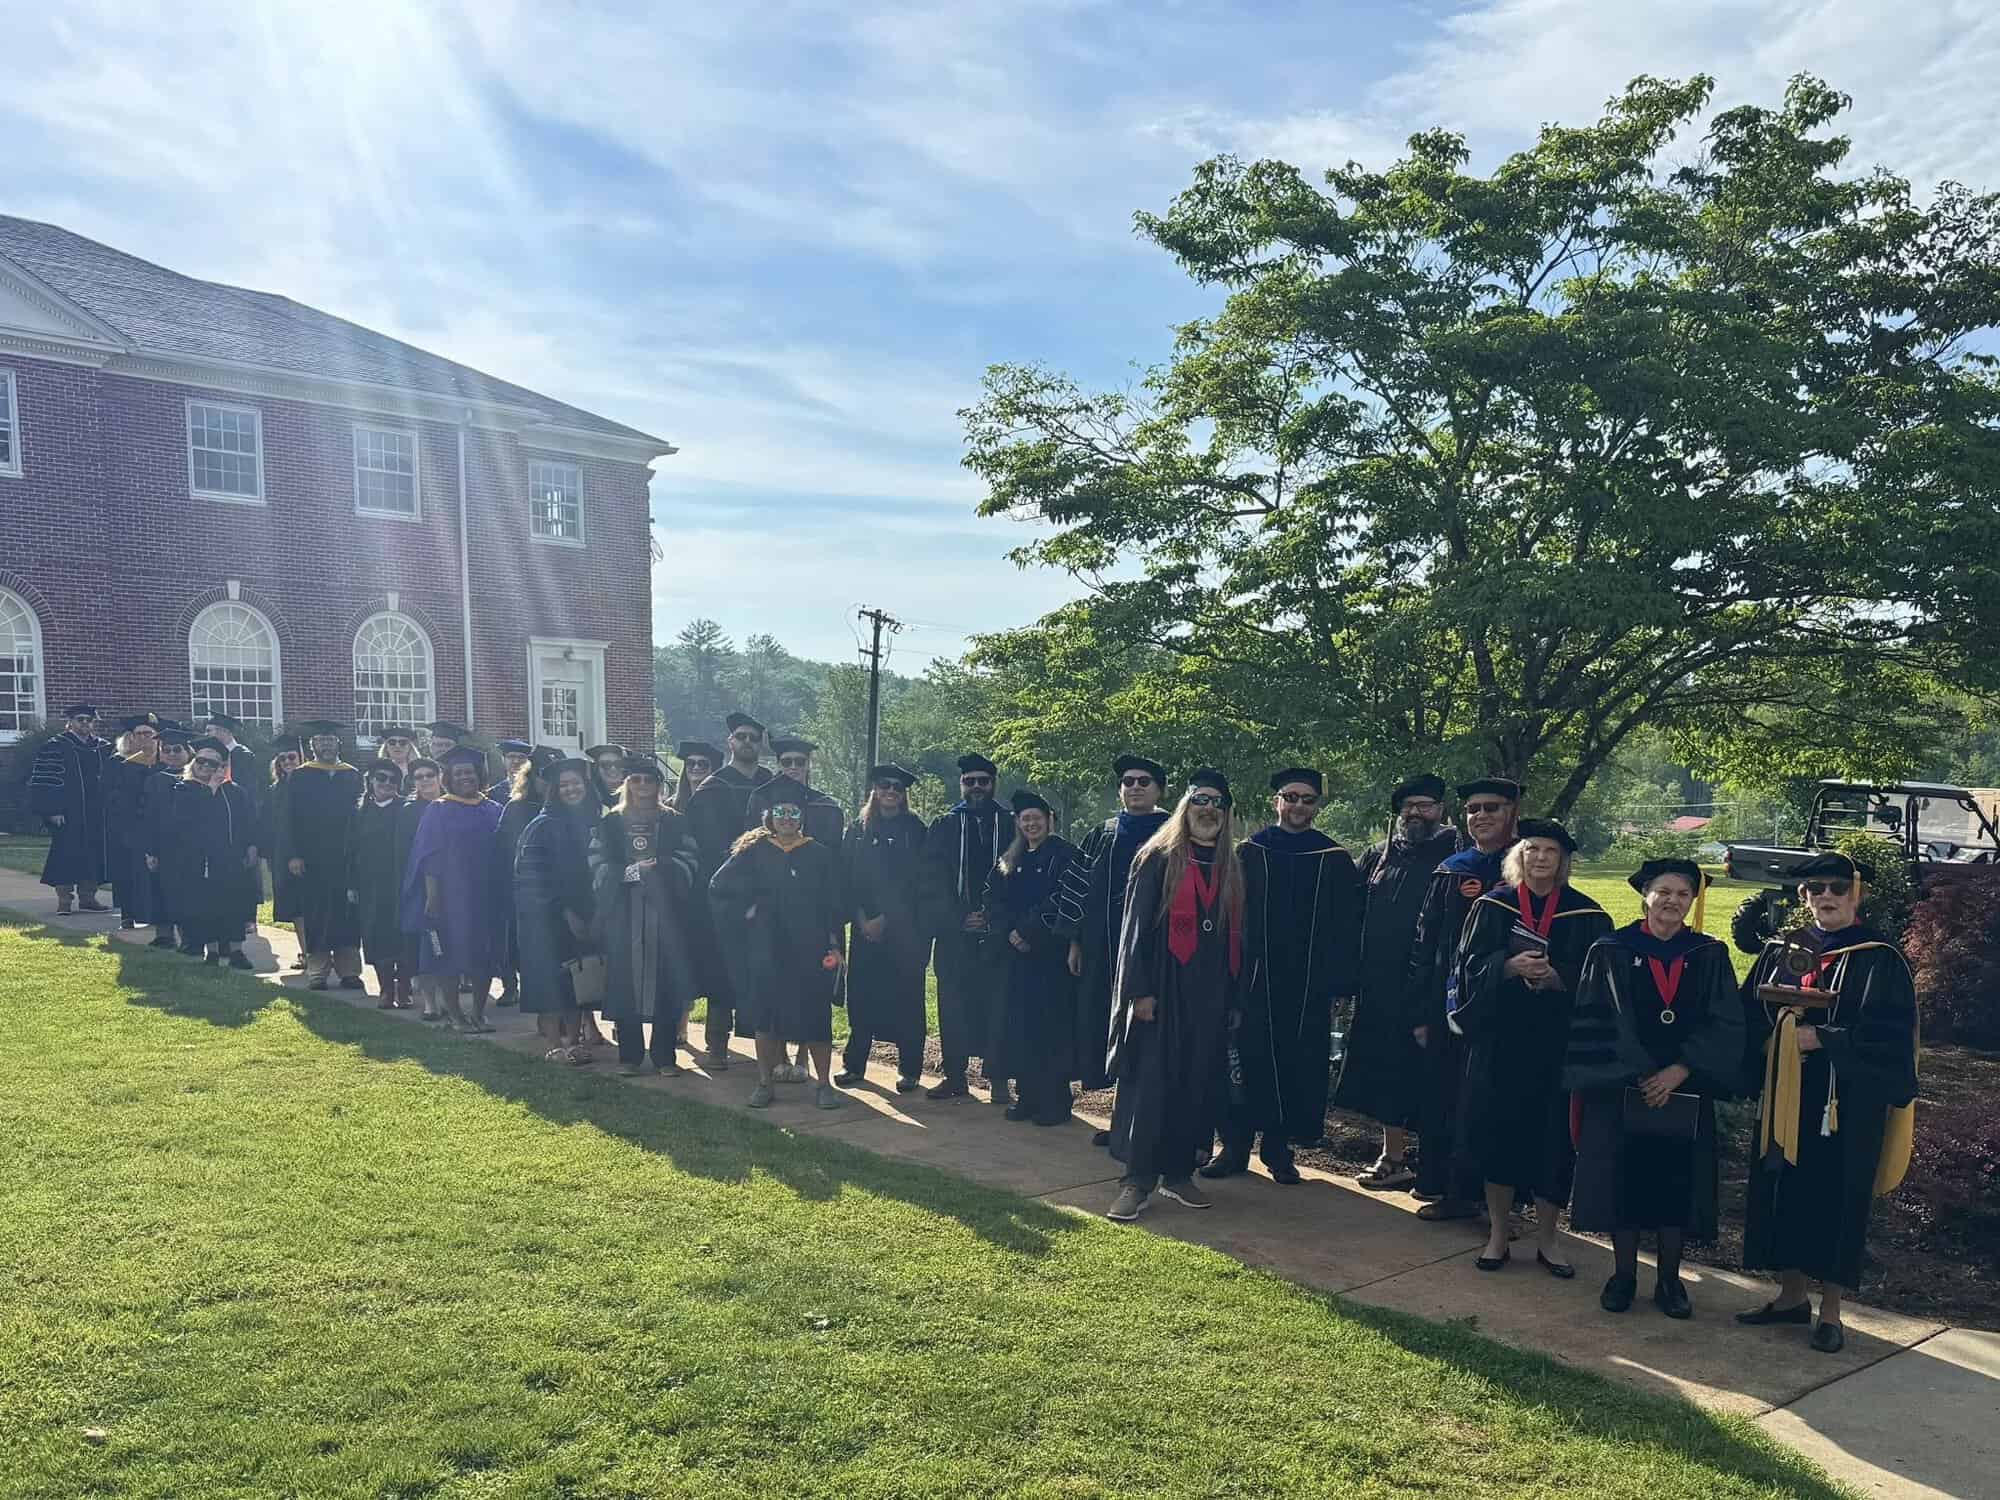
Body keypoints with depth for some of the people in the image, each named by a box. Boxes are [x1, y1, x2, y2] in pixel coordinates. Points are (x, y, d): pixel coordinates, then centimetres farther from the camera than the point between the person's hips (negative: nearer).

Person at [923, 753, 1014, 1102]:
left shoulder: (1012, 826, 7)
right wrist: (960, 919, -9)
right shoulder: (942, 828, 9)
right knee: (953, 1007, 4)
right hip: (954, 934, 1)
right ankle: (954, 1076, 12)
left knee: (997, 1005, 0)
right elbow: (934, 882, 2)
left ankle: (998, 1078, 7)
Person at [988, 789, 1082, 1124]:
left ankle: (1055, 1101, 3)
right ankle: (1027, 1096, 15)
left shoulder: (1064, 854, -4)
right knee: (1018, 1025, 6)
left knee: (1051, 1025, -4)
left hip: (1052, 954, -6)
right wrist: (1010, 932, -9)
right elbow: (993, 899, 8)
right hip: (1017, 954, 6)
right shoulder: (1010, 861, 14)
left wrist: (1027, 932, -15)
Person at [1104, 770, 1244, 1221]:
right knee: (1149, 1083, -5)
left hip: (1210, 996, 5)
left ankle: (1178, 1172, 19)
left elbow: (1236, 936, 15)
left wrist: (1234, 998, 10)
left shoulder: (1231, 870, 12)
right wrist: (1140, 990, -14)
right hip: (1162, 990, -4)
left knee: (1196, 1086, 8)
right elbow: (1137, 926, -6)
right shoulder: (1158, 861, -2)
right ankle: (1137, 1181, 0)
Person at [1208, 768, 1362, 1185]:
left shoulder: (1335, 860, 6)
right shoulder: (1248, 853, 4)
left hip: (1308, 986, 1)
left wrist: (1339, 979, -5)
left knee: (1296, 1068, 5)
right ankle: (1234, 1146, 13)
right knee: (1247, 1061, 2)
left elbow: (1347, 927, 4)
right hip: (1254, 979, -1)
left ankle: (1278, 1148, 18)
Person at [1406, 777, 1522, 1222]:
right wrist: (1420, 1014, 2)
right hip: (1451, 1006, 3)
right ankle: (1449, 1190, 22)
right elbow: (1424, 946, 6)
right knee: (1445, 1099, 8)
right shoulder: (1449, 873, 6)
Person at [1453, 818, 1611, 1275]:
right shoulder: (1492, 906, 3)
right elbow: (1470, 964, -2)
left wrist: (1557, 978, -19)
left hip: (1557, 1041, 0)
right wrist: (1510, 967, -20)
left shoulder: (1585, 914, 1)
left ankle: (1546, 1238, 20)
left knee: (1552, 1137, 5)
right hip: (1499, 1037, 0)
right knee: (1498, 1131, 5)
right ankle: (1497, 1233, 19)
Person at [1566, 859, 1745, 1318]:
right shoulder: (1611, 952, -3)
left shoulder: (1709, 956, 2)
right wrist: (1640, 1075, -12)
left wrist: (1679, 1071, -15)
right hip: (1621, 1089, -1)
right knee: (1623, 1181, 5)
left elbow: (1725, 1024, -4)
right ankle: (1624, 1275, 20)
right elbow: (1595, 1024, -6)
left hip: (1684, 1093, 2)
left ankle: (1669, 1279, 23)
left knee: (1676, 1185, 8)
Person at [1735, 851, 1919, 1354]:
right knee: (1783, 1192, 9)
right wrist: (1775, 1039, -12)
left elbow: (1887, 1034, -13)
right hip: (1786, 1098, 4)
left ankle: (1830, 1311, 14)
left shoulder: (1880, 960, -5)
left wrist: (1817, 1037, -18)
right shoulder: (1780, 951, 7)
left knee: (1837, 1199, 2)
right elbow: (1748, 1015, 7)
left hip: (1847, 1103, -4)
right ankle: (1792, 1295, 23)